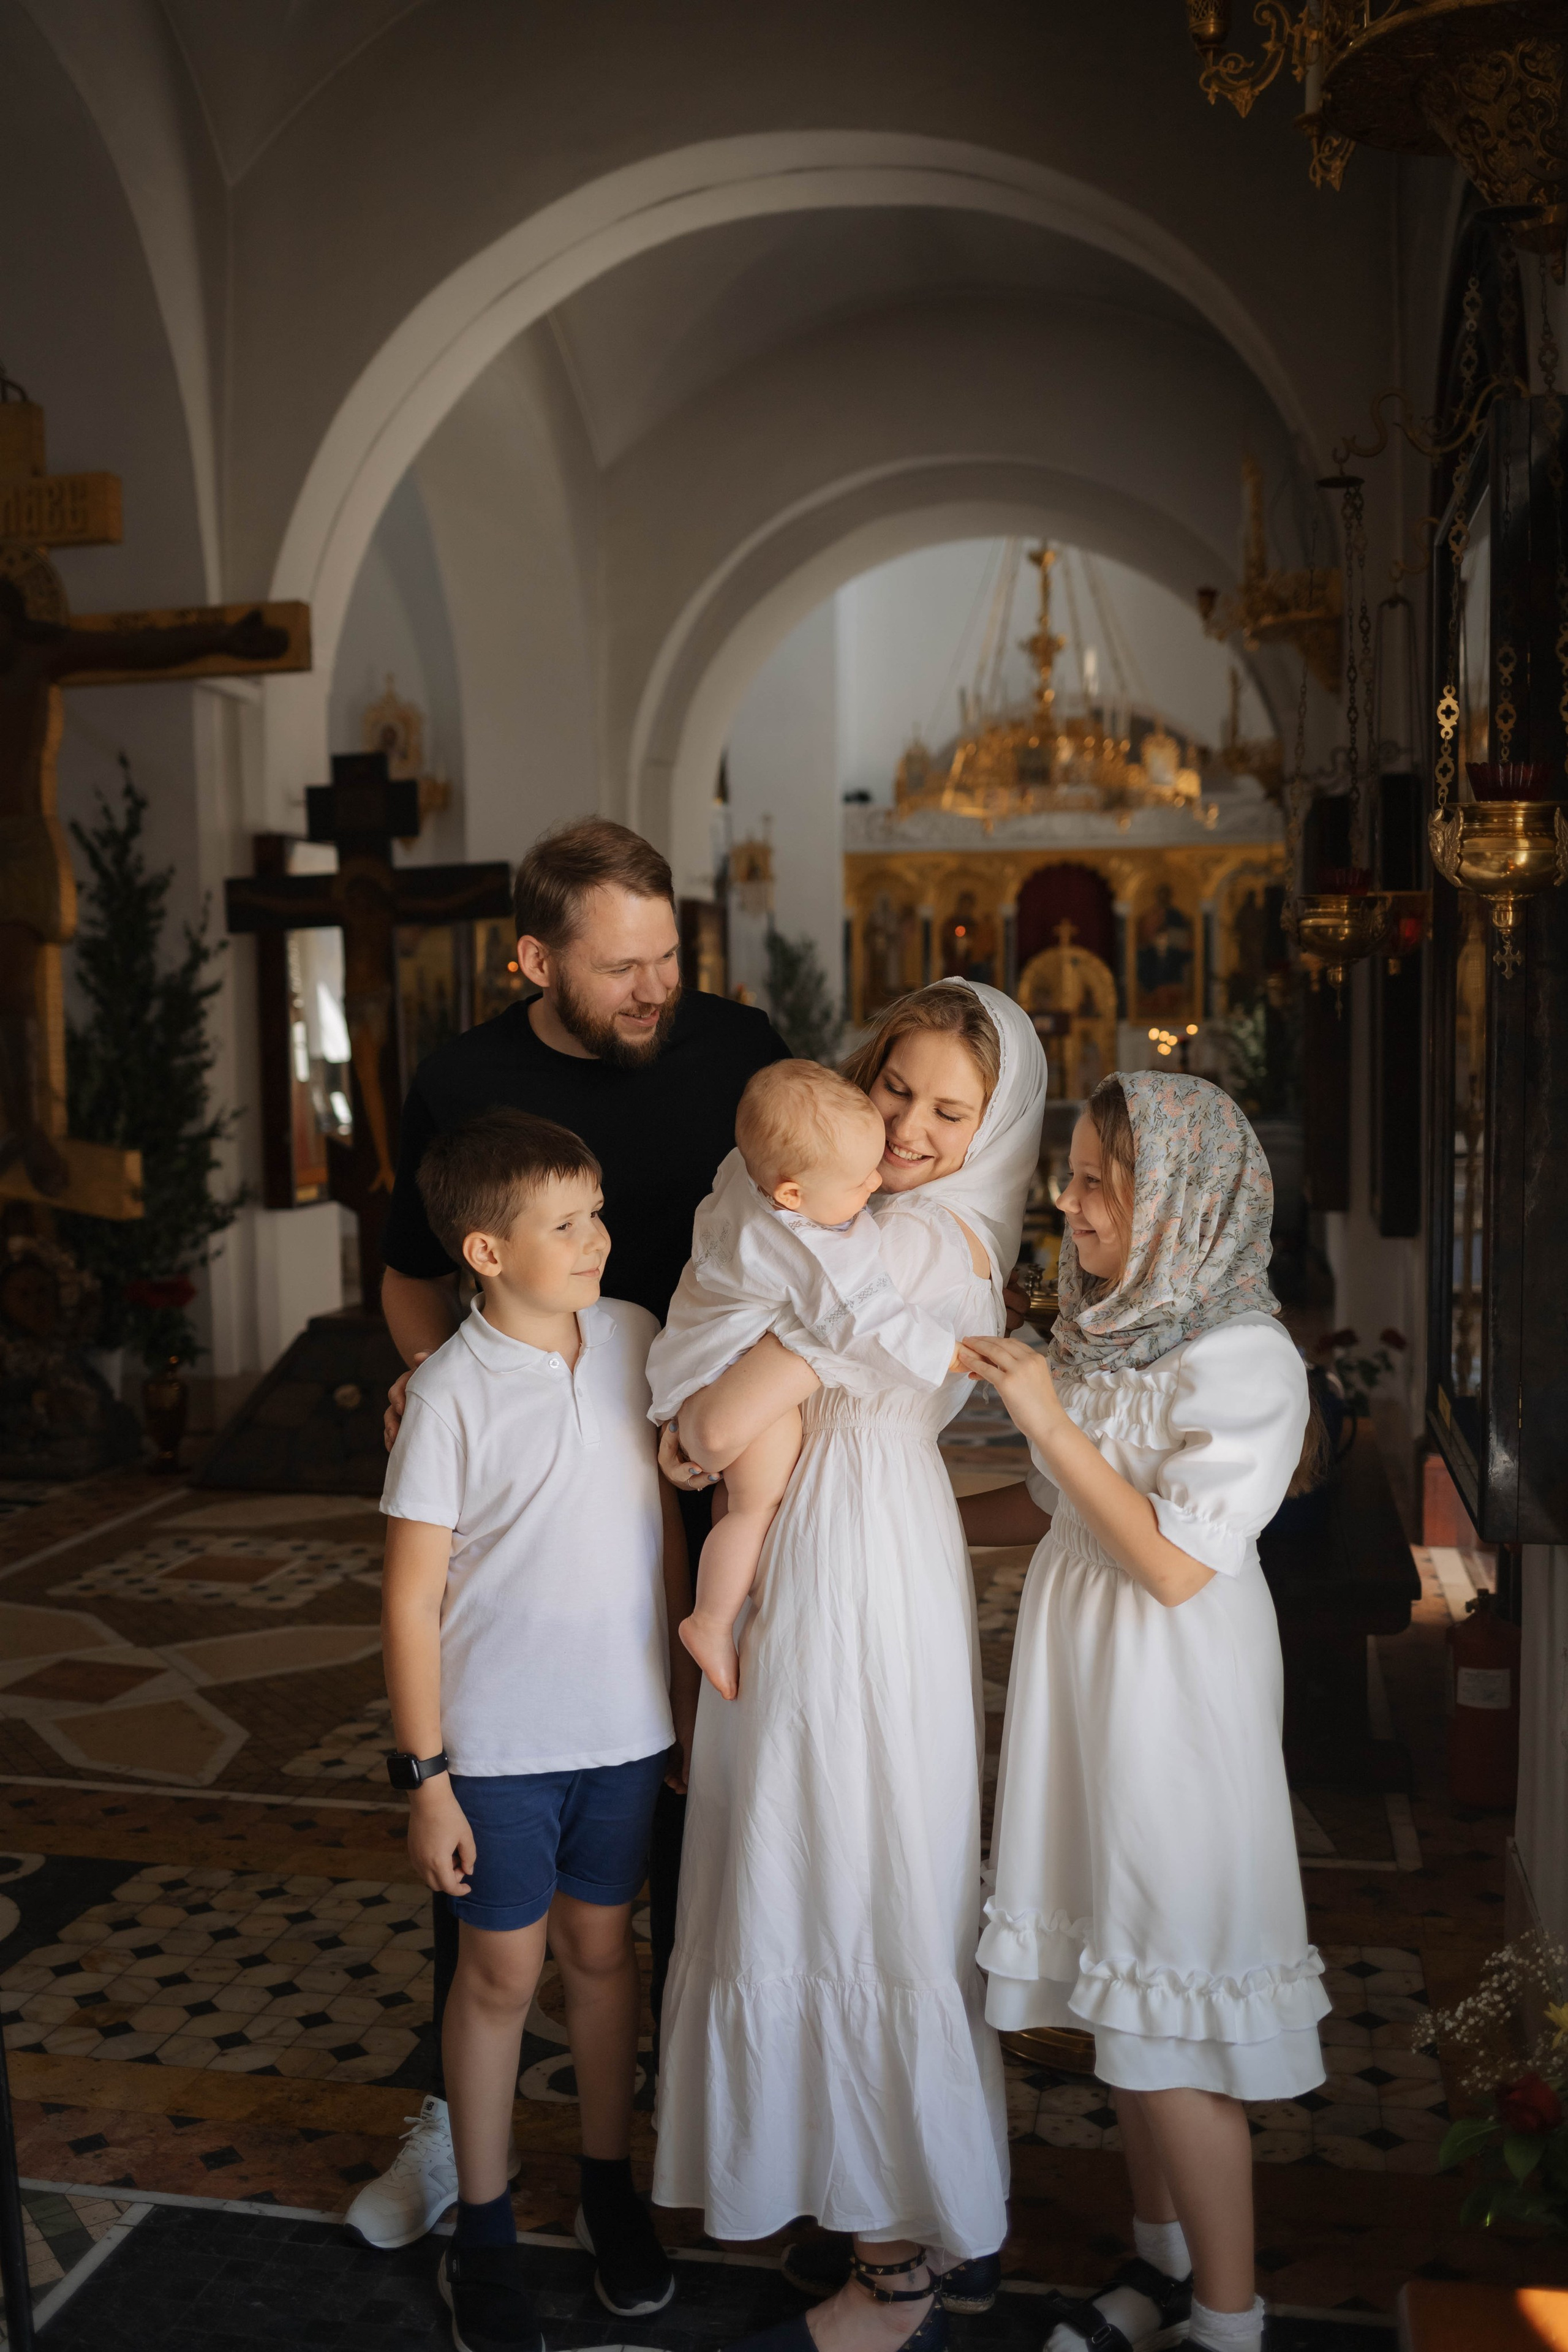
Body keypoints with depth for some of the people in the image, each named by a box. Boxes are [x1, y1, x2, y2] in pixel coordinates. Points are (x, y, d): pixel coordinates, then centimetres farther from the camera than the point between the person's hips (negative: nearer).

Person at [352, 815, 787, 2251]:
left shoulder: (739, 1050, -6)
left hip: (708, 1486, 0)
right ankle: (460, 2116, 28)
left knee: (692, 1796, 14)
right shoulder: (463, 1086, -5)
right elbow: (416, 1274, 9)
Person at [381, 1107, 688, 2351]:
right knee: (502, 1970, 11)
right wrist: (423, 1776, -10)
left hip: (625, 1725, 4)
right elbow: (413, 1596, -12)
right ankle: (483, 2232, 31)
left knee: (601, 1947, 18)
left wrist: (688, 1675, 10)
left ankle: (611, 2186, 39)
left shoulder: (635, 1339, -3)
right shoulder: (454, 1389, -16)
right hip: (500, 1738, -3)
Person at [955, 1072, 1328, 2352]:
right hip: (1087, 1682, 7)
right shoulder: (1105, 1331, 6)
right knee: (1117, 1996, 17)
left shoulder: (1245, 1359, -18)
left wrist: (1050, 1418, -23)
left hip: (1174, 1704, -7)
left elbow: (1177, 1563, -22)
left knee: (1172, 2031, 3)